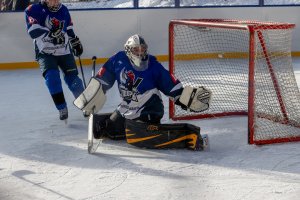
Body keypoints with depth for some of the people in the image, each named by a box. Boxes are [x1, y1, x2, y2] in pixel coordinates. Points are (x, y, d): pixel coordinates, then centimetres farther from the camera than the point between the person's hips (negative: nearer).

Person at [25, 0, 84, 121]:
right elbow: (33, 30, -24)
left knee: (72, 78, -1)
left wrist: (76, 42, 24)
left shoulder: (63, 10, 5)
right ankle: (62, 109, -10)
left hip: (64, 51, 3)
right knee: (52, 77, -21)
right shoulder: (34, 10, -11)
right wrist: (50, 34, -34)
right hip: (45, 52, -3)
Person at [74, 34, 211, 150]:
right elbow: (101, 81, 3)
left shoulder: (154, 66, -12)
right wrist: (87, 100, -1)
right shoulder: (119, 60, -6)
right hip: (126, 109, 6)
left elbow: (173, 88, -9)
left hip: (148, 110, -6)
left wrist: (192, 98, -20)